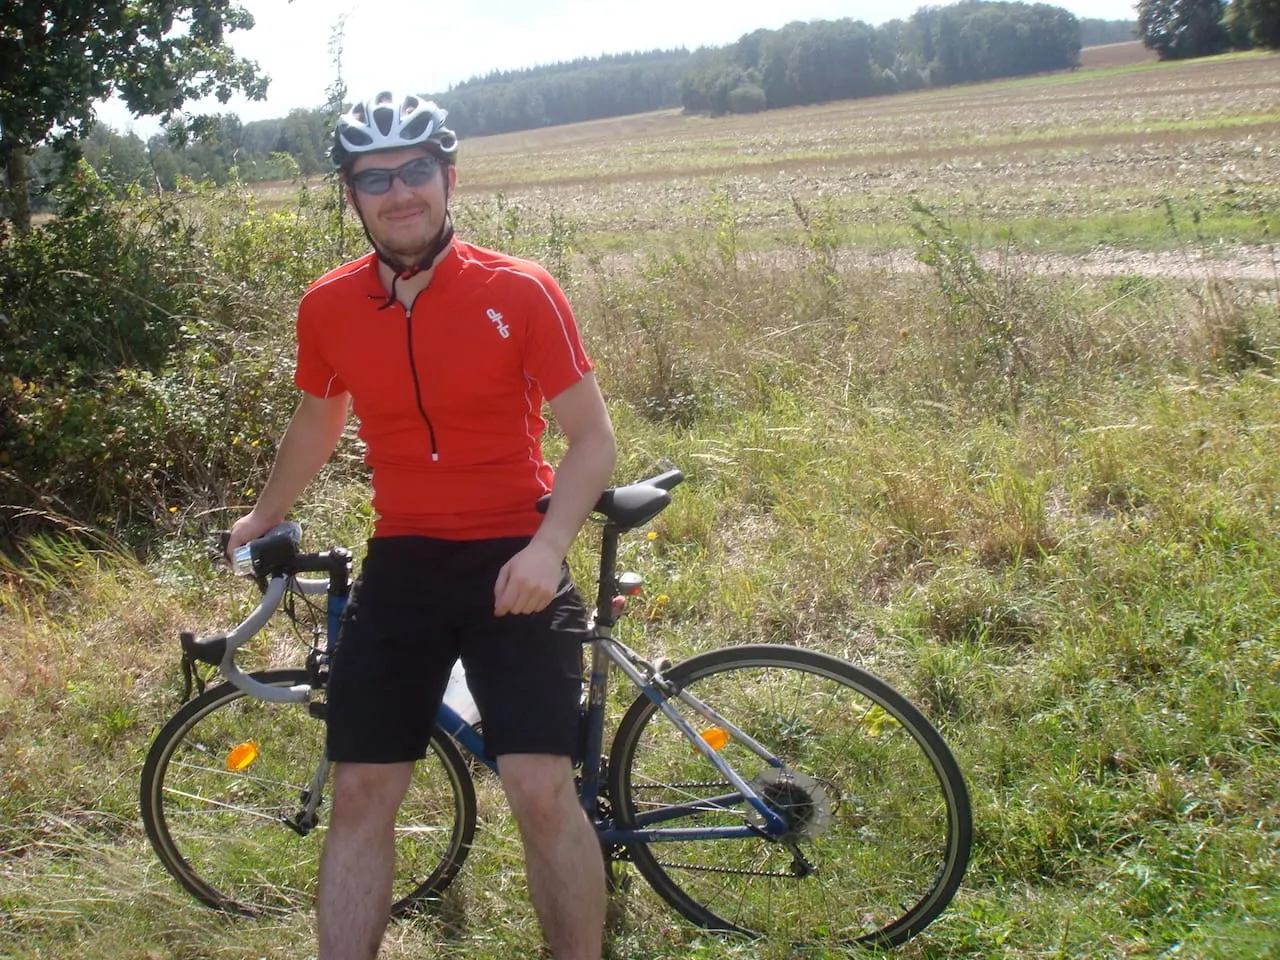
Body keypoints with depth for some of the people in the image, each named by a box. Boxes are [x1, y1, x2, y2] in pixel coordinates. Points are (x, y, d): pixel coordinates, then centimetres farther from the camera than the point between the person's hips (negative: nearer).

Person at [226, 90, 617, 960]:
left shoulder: (519, 291, -9)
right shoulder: (328, 308, 0)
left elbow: (593, 438, -7)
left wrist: (549, 545, -22)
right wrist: (265, 516, 33)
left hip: (511, 563, -3)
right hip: (400, 568, 4)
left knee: (542, 791, -10)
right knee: (361, 793, 3)